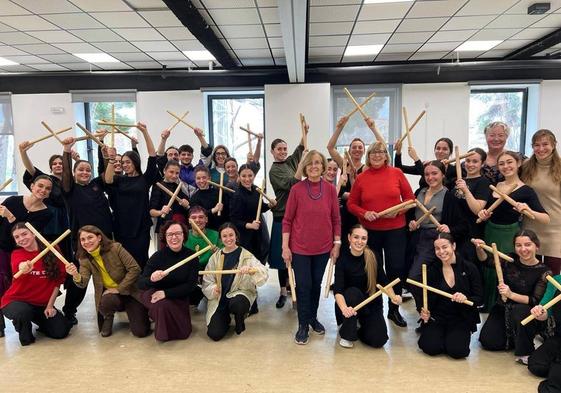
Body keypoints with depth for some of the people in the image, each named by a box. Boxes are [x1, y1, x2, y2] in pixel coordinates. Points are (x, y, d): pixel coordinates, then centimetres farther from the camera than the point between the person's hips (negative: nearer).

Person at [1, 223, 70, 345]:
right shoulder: (17, 254, -8)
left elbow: (57, 280, -3)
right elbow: (19, 266, -35)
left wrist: (50, 306, -5)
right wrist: (23, 268, -59)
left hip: (42, 303, 2)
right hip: (16, 300, -2)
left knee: (61, 331, -12)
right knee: (23, 312, -37)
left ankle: (40, 320, 22)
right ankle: (25, 334, 0)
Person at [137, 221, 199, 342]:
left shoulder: (191, 256, -13)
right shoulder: (158, 256, -16)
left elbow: (191, 285, -15)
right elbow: (140, 283, -17)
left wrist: (166, 293, -26)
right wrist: (151, 279, -41)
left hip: (179, 297, 2)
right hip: (153, 294, -2)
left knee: (183, 332, -8)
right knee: (163, 305, -35)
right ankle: (162, 333, 0)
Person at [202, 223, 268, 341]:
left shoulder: (246, 256, -3)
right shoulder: (215, 257, 5)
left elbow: (264, 274, -17)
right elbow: (207, 281, 6)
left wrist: (251, 270, -37)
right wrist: (213, 289, -16)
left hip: (239, 293, -2)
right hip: (219, 299, 2)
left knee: (236, 304, -38)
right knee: (215, 334, -15)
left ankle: (240, 323, 1)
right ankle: (226, 318, 22)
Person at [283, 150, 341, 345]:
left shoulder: (330, 189, -2)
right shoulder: (296, 189, -8)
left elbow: (336, 218, 3)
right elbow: (287, 220, -5)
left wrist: (337, 243, 1)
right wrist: (285, 246, -8)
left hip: (323, 247, 2)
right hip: (300, 247, -2)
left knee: (316, 284, 16)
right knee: (303, 285, 4)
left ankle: (313, 318, 36)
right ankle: (303, 325, 20)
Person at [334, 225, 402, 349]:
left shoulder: (372, 257, -9)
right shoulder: (343, 258, -18)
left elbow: (383, 281, -3)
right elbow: (337, 290, -28)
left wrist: (393, 296, -23)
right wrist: (344, 308, -48)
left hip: (372, 303, 2)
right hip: (349, 302, -2)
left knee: (378, 340, -18)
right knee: (353, 292, -35)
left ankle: (362, 323, 16)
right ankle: (347, 334, -14)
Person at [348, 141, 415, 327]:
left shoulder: (396, 173, -1)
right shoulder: (361, 178, 0)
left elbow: (410, 198, 3)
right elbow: (351, 204, 3)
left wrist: (398, 210, -14)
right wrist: (364, 213, -14)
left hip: (395, 229, 0)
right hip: (370, 231, 0)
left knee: (396, 269, 4)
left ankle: (394, 310, 23)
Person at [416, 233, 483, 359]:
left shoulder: (469, 268, -6)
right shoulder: (431, 270, -1)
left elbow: (479, 298, -4)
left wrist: (466, 298, -26)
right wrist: (423, 311, -16)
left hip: (461, 319, -1)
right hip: (436, 317, 1)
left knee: (458, 351, -20)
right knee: (431, 348, -20)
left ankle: (455, 336, 14)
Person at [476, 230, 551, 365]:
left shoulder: (543, 272, -13)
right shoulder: (510, 260, -6)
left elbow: (535, 301, -18)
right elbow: (485, 260, 8)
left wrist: (511, 294, -31)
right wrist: (479, 248, -12)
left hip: (525, 313, -3)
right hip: (502, 308, 3)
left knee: (520, 310, -39)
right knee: (488, 342, -11)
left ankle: (524, 352, -15)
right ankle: (513, 337, 22)